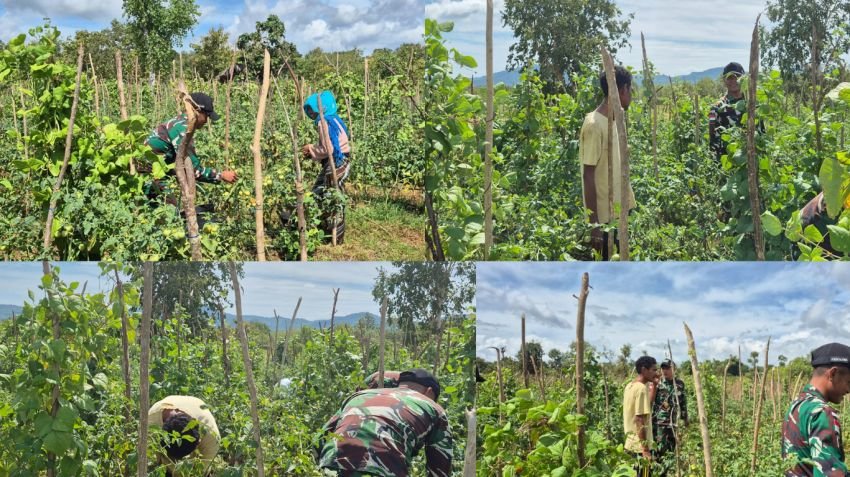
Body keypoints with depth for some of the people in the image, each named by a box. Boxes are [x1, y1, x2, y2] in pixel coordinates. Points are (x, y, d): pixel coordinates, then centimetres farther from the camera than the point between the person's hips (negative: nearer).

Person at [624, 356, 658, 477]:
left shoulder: (630, 386, 10)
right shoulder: (642, 388, -17)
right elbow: (640, 421, -20)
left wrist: (653, 386, 14)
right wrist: (645, 449, -18)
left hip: (631, 444, 9)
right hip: (640, 446, -9)